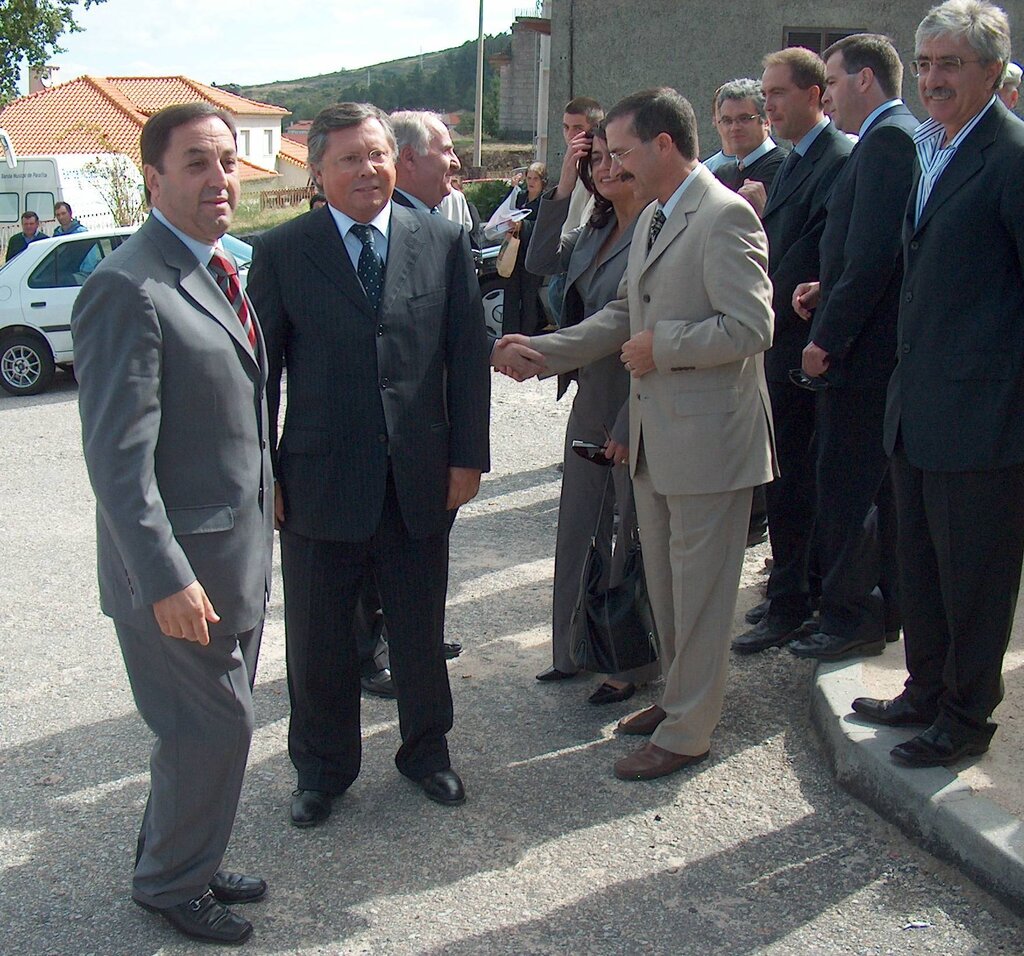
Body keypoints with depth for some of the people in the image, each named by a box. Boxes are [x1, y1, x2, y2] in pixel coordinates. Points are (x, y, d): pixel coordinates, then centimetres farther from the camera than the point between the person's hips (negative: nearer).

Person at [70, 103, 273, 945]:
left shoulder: (218, 273, 10)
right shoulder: (128, 289, -19)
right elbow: (118, 457, -22)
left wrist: (265, 511, 14)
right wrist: (166, 578, -24)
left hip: (238, 554, 9)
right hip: (179, 568, -9)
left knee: (212, 724, 19)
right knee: (213, 727, 3)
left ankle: (183, 862, 39)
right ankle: (173, 883, 26)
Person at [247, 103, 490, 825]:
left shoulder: (444, 242, 3)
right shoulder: (282, 252, -1)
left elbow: (469, 354, 3)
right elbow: (261, 368, 0)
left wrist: (468, 456, -1)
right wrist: (262, 475, -4)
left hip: (420, 478, 1)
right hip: (319, 481, -1)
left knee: (421, 629, 16)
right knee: (317, 638, 11)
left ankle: (426, 749, 38)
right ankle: (323, 768, 32)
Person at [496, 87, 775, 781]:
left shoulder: (724, 217, -17)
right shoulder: (652, 218, 13)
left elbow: (751, 327, -24)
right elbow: (624, 316, 17)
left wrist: (660, 347, -16)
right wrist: (541, 352, 8)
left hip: (709, 438, -9)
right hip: (653, 436, 9)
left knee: (698, 590, 3)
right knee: (664, 583, 20)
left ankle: (688, 731, 16)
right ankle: (678, 695, 37)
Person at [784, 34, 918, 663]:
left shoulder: (885, 141, -16)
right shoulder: (908, 136, 15)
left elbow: (872, 257, -23)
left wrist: (827, 338, -16)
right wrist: (827, 291, 7)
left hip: (862, 352, -10)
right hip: (889, 348, 10)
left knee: (845, 491, -1)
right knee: (884, 488, 16)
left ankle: (851, 617, 8)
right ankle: (887, 609, 27)